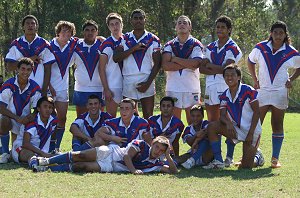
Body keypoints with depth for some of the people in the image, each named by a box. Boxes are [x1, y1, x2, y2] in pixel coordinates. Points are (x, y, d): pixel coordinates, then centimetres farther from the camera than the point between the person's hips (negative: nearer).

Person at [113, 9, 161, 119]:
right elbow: (116, 58, -3)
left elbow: (157, 64, 2)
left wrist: (148, 83, -9)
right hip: (128, 82, 1)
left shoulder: (153, 40, 6)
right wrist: (133, 48, -13)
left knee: (148, 116, -3)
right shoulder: (124, 39, 10)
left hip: (146, 82, -1)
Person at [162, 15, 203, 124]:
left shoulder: (196, 45, 3)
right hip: (173, 88, 2)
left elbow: (195, 63, -14)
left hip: (191, 87, -2)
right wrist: (187, 65, -10)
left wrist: (175, 59, -7)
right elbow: (165, 65, -5)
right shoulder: (169, 45, 10)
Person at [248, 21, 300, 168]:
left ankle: (275, 158, 8)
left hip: (280, 94, 0)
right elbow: (250, 62, 13)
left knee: (277, 126, 3)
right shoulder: (261, 48, -2)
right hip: (262, 91, 1)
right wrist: (255, 80, 4)